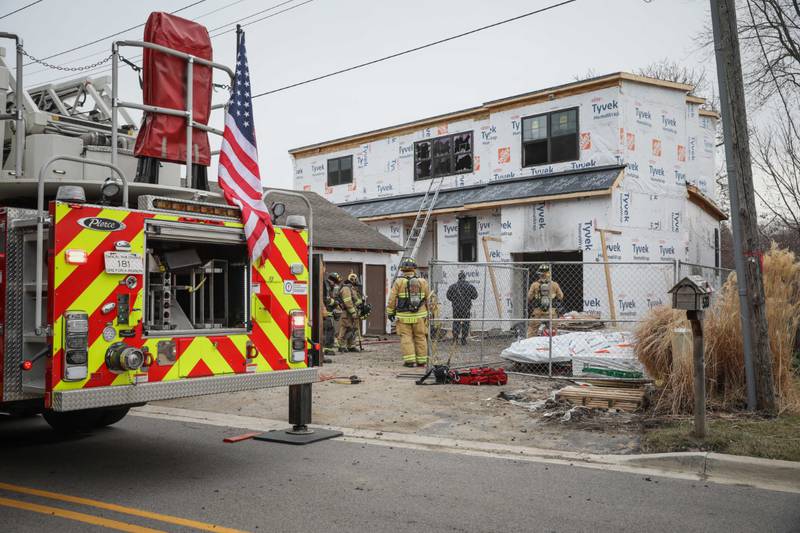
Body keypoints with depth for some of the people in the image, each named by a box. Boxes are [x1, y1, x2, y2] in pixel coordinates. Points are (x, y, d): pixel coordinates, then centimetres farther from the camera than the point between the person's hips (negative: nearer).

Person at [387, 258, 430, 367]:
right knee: (420, 337, 9)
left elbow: (392, 299, -2)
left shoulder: (398, 282, -3)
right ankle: (421, 360, 13)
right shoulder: (422, 282, 4)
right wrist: (430, 312, 19)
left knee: (406, 337, 3)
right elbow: (429, 299, 9)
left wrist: (390, 312, 9)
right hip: (420, 316, 2)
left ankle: (409, 360, -2)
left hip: (403, 316, -2)